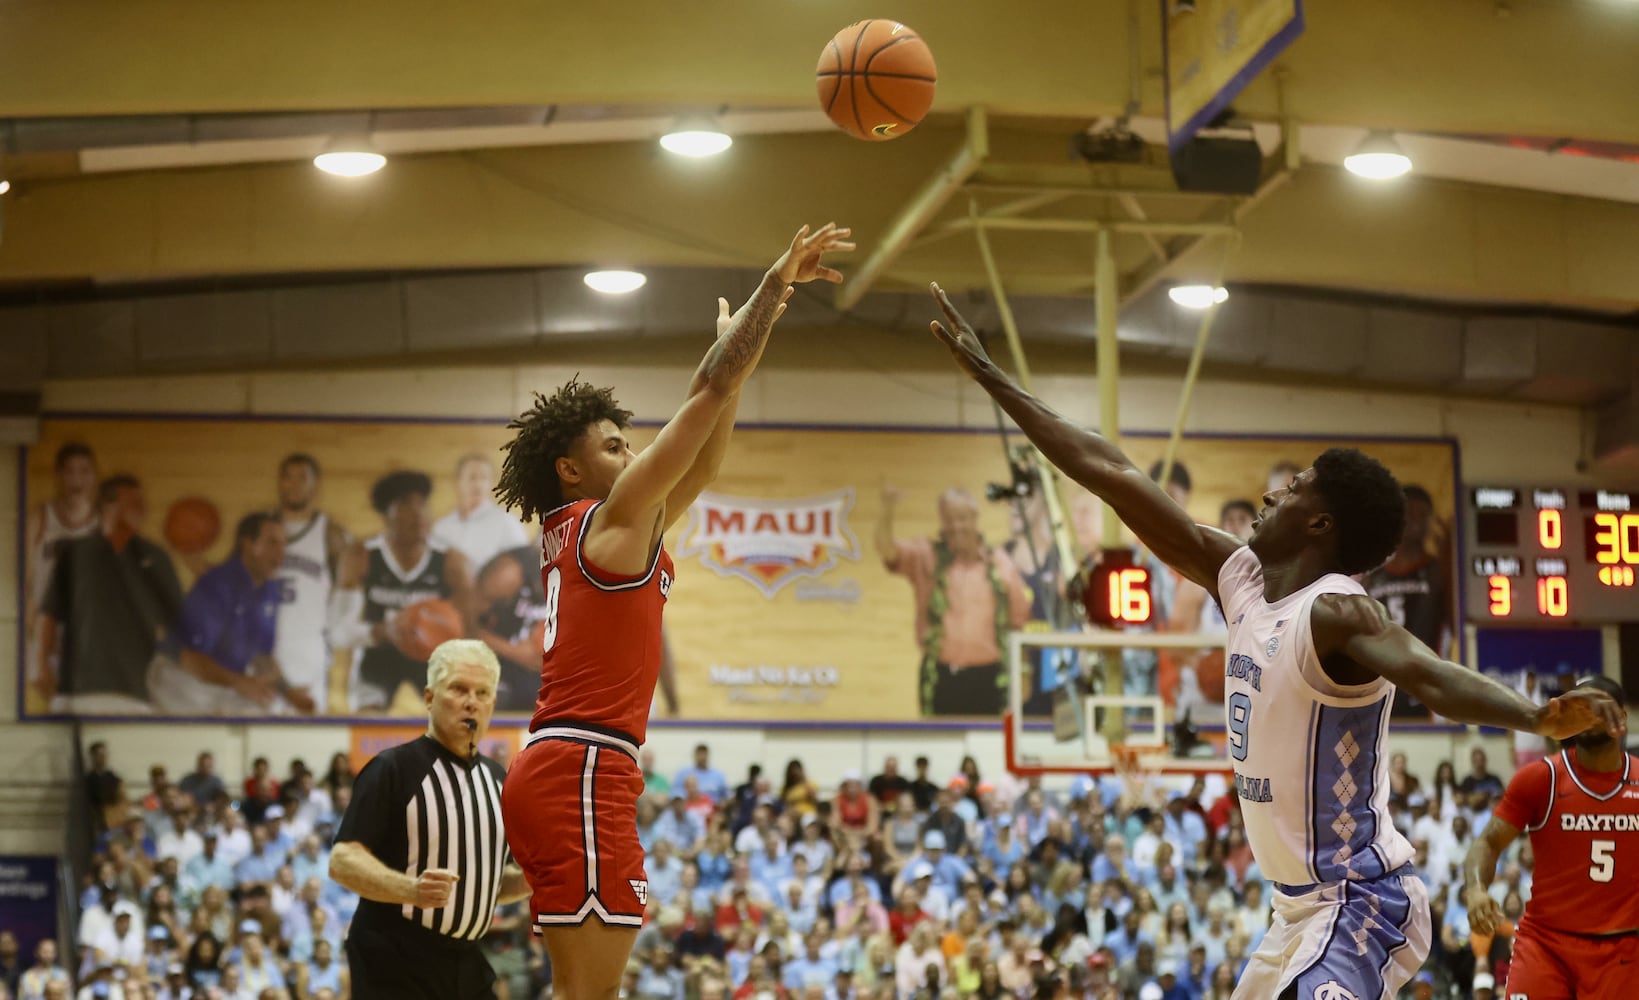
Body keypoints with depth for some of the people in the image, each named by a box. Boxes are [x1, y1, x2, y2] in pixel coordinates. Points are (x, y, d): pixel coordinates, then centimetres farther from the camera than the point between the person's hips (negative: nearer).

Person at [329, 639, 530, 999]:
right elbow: (343, 861, -15)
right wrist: (411, 890, -31)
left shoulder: (498, 780, 14)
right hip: (393, 968, -7)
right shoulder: (392, 769, -8)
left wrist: (527, 881, 1)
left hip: (466, 968, 7)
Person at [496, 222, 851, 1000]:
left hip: (559, 771, 10)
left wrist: (736, 350, 28)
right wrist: (775, 285, -1)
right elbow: (707, 396, -5)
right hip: (582, 769, -10)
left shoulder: (580, 533, 21)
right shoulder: (613, 517, -4)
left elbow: (702, 462, 28)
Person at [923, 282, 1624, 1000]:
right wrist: (991, 378, 13)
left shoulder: (1335, 613, -18)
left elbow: (1432, 676, -36)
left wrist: (1543, 718, -56)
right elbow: (1111, 476, 9)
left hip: (1359, 907, -10)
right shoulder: (1240, 578, 6)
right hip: (1302, 911, 10)